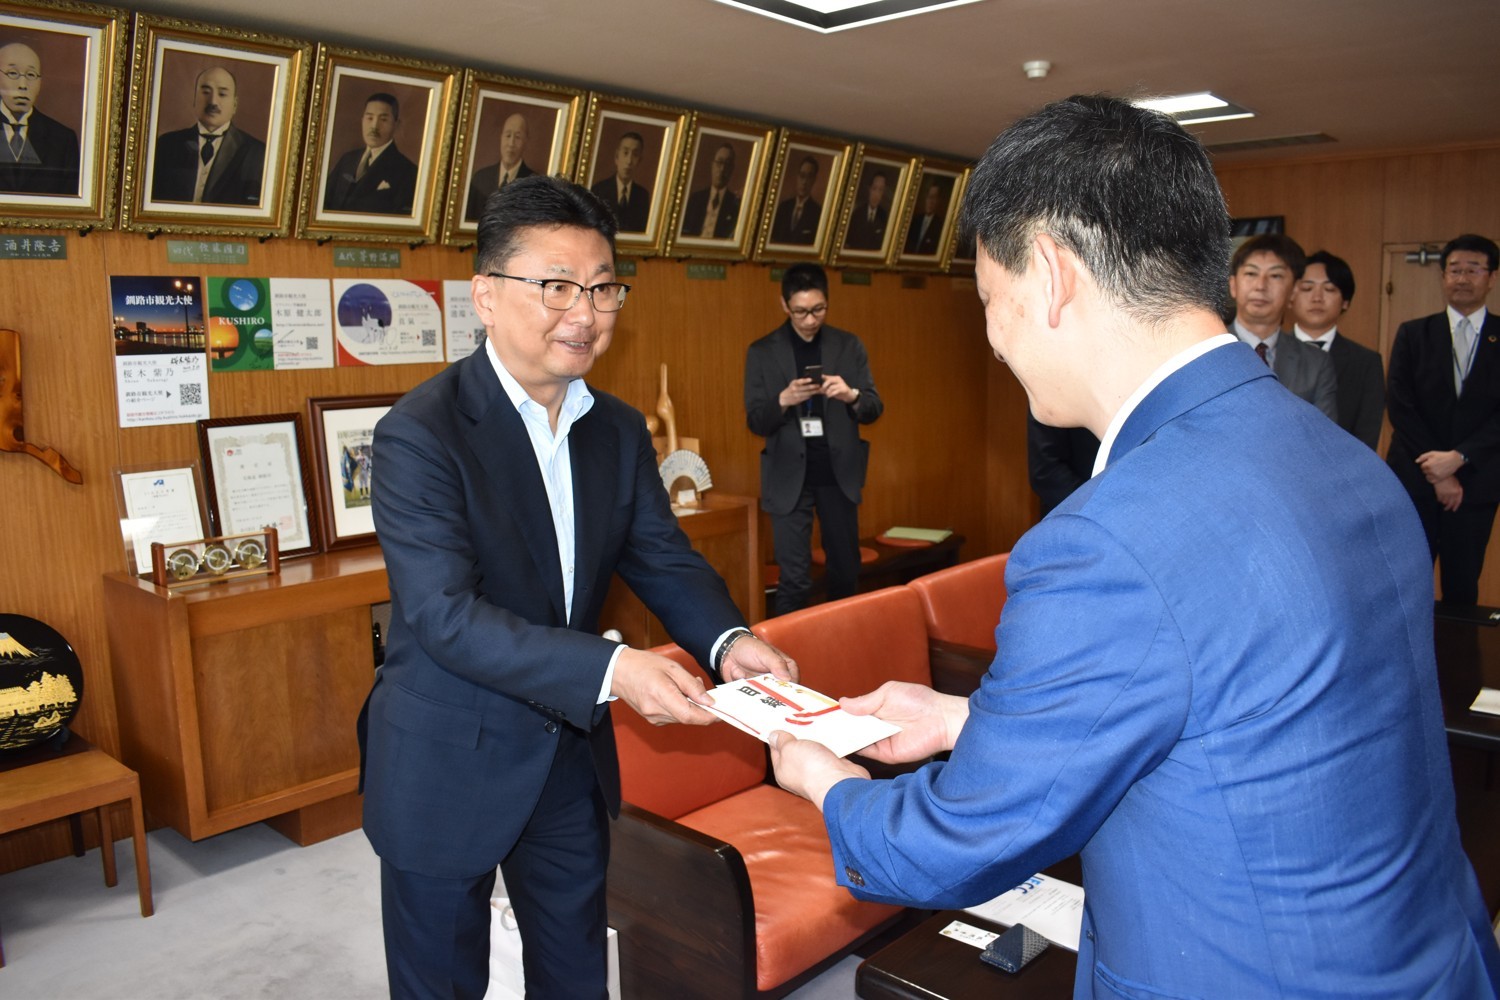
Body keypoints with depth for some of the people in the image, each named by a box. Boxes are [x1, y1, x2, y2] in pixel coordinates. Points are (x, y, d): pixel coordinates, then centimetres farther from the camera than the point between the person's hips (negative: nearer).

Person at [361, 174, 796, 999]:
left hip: (572, 755, 6)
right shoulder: (420, 434, -21)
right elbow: (445, 615, -28)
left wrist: (727, 640, -20)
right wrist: (609, 670, -38)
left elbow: (661, 556, 1)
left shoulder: (619, 430, 1)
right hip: (449, 767, -5)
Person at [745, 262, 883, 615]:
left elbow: (874, 409, 2)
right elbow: (756, 422, -3)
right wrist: (783, 400, -23)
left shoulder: (849, 346, 4)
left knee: (846, 572, 12)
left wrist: (851, 395, -21)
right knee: (794, 579, -1)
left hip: (839, 473, 2)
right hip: (790, 477, -2)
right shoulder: (762, 352, 0)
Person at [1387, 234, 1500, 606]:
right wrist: (1436, 471, -9)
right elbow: (1399, 404, -3)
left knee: (1462, 586, 8)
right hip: (1414, 479, 0)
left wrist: (1458, 458, -16)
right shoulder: (1413, 333, 4)